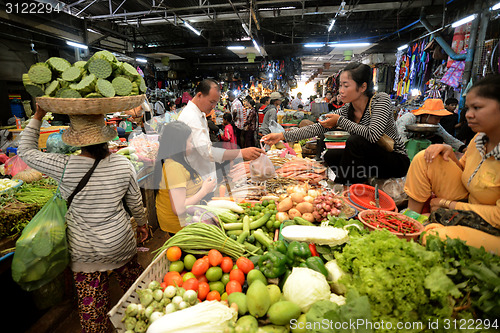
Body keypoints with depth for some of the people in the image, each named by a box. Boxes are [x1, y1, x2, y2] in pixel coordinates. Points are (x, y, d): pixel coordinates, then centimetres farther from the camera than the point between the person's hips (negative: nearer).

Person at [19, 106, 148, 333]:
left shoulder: (65, 167, -20)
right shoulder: (123, 164, -14)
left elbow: (26, 151, 0)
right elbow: (135, 202, -2)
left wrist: (37, 116, 7)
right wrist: (142, 224, 15)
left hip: (84, 251, -1)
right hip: (120, 244, 2)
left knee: (91, 302, 17)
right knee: (132, 281, 25)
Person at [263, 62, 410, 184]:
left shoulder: (380, 100, -18)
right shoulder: (346, 110, -3)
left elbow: (373, 135, -34)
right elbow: (317, 128, -11)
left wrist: (340, 121, -24)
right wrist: (282, 136, -20)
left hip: (396, 160, -6)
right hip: (370, 158, 6)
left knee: (355, 141, -29)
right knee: (330, 155, -9)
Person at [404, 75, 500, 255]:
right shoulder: (479, 138, -1)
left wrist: (447, 203, -15)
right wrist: (449, 152, -6)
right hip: (467, 204, 7)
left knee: (434, 237, -36)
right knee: (424, 158, -9)